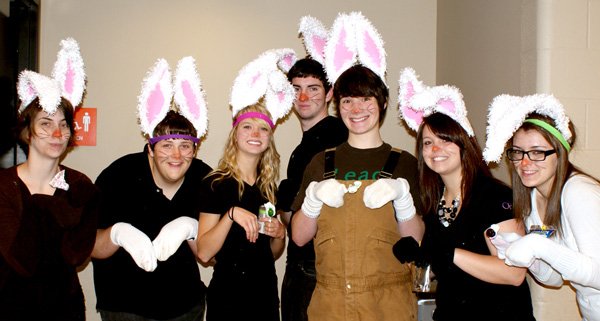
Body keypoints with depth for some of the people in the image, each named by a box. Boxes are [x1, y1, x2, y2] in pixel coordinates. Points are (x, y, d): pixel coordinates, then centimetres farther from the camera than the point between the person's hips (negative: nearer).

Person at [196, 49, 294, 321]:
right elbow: (204, 253, -15)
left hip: (265, 293, 5)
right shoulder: (216, 184, -9)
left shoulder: (269, 186, 6)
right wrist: (231, 215, -25)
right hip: (228, 295, -5)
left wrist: (279, 235, -4)